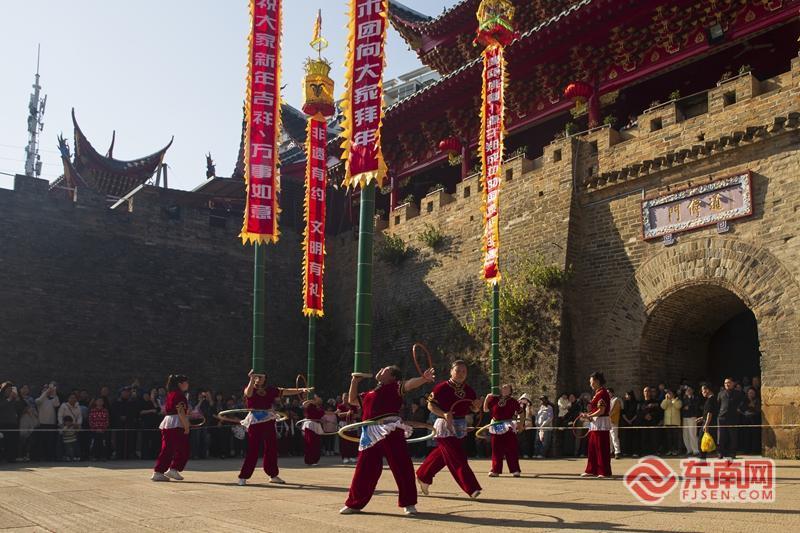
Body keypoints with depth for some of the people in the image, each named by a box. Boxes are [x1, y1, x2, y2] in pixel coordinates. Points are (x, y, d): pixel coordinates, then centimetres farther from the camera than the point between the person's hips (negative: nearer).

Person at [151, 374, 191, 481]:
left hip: (166, 424, 9)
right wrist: (186, 426, -16)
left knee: (167, 449, 10)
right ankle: (173, 469, -5)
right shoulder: (179, 395, -12)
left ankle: (158, 472, 8)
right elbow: (181, 412, -18)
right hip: (177, 424, -9)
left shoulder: (170, 394, 16)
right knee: (182, 449, 0)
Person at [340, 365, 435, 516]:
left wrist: (424, 379, -31)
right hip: (371, 434, 6)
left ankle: (409, 504, 6)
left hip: (391, 430, -6)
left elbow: (409, 384, -12)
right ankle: (354, 504, 22)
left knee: (402, 467, -5)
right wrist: (354, 382, 30)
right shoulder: (370, 394, 27)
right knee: (364, 470, 11)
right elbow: (352, 400, 38)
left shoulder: (393, 387, 6)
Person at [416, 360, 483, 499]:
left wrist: (477, 405, -12)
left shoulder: (468, 390, 4)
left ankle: (423, 477, 36)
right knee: (458, 459, -8)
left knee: (442, 454, 18)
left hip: (460, 426, 7)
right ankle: (471, 489, -5)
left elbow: (473, 409, 11)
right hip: (445, 426, -7)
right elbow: (430, 405, -11)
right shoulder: (442, 387, -14)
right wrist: (444, 414, -25)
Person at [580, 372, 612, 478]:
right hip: (595, 424, 10)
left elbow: (601, 411, -20)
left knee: (601, 448, -3)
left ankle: (604, 471, 3)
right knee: (592, 447, 12)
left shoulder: (602, 393, -15)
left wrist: (589, 416, -14)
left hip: (601, 424, -10)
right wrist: (588, 415, 6)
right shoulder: (597, 393, 15)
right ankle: (592, 470, 18)